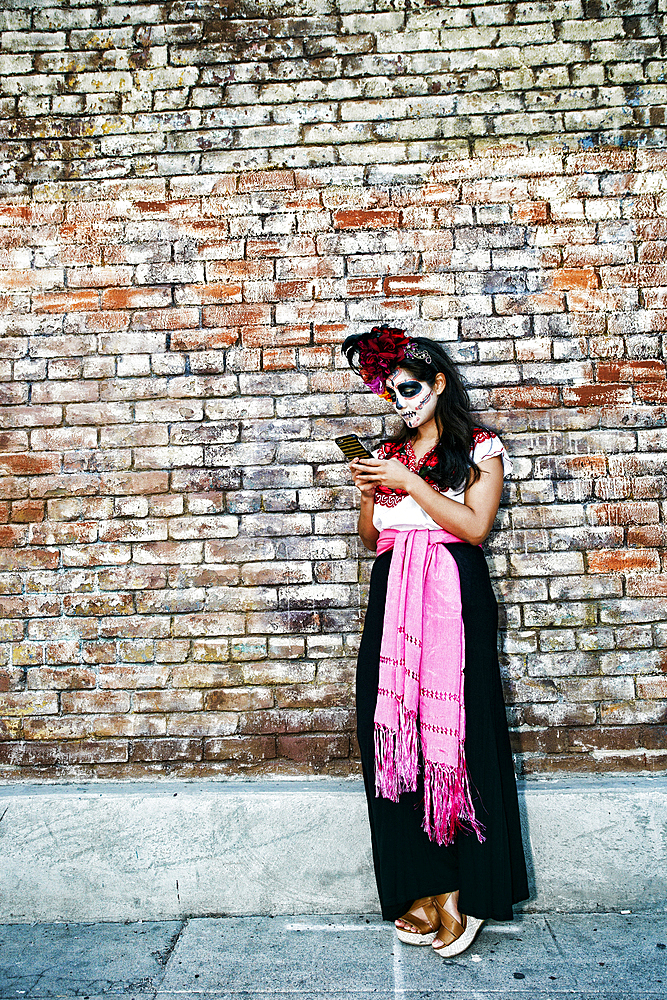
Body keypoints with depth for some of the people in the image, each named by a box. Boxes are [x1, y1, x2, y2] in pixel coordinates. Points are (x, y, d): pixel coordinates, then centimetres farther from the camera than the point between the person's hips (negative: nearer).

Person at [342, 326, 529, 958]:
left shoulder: (480, 448, 5)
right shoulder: (390, 453, 17)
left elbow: (474, 526, -8)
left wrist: (409, 482, -11)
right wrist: (368, 494, -2)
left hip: (454, 598, -4)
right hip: (393, 599, 4)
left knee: (452, 735, -5)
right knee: (396, 738, 2)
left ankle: (461, 891, 9)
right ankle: (423, 888, 14)